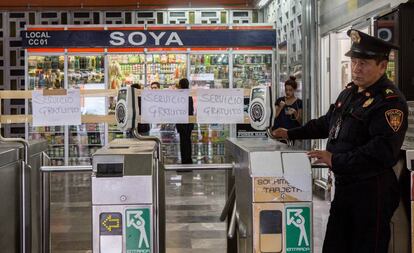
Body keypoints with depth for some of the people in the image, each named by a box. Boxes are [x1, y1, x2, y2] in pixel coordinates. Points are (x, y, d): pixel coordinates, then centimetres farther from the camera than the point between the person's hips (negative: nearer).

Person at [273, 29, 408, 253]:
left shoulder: (390, 101, -17)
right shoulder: (350, 91, 13)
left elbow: (383, 151, -27)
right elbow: (328, 122, 28)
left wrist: (336, 160, -26)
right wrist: (291, 134, 29)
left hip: (372, 192, -9)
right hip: (344, 185, 9)